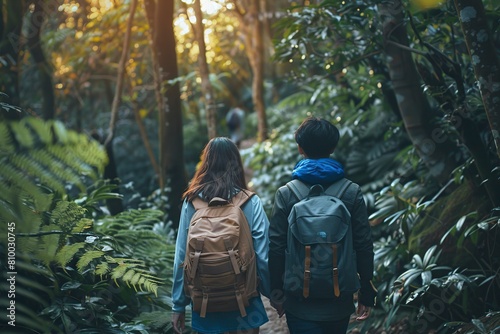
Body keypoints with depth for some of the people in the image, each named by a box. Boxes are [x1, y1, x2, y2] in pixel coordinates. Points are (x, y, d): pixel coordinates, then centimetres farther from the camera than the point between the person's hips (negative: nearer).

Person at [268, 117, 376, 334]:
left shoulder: (286, 194, -8)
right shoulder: (352, 192, -5)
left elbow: (276, 248, -7)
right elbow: (364, 246, -3)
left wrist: (276, 292, 6)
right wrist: (366, 293, 7)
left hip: (301, 305, -2)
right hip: (340, 302, 2)